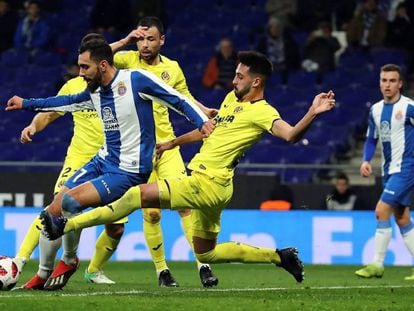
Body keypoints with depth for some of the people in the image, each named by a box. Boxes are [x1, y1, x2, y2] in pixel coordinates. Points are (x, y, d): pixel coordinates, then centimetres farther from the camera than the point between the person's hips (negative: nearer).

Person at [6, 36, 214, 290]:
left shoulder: (135, 80, -15)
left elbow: (178, 99, -11)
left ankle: (69, 261, 1)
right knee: (54, 210, 1)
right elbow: (67, 102, 27)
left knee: (70, 200, -22)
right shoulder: (95, 93, 7)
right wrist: (26, 104, 32)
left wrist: (202, 121, -24)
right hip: (103, 161, 8)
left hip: (129, 171, -8)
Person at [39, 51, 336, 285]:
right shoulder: (233, 98, 14)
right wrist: (173, 143, 34)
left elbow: (291, 134, -29)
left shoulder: (262, 112, -13)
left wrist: (312, 113, -47)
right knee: (206, 254, 19)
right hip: (205, 183, 10)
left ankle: (67, 225, -14)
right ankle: (279, 256, 25)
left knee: (140, 194, -17)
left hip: (208, 183, -10)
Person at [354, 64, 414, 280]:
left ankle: (377, 265, -10)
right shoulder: (375, 110, 8)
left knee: (382, 211, -14)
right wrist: (366, 160, 0)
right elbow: (371, 139, 16)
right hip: (389, 170, 7)